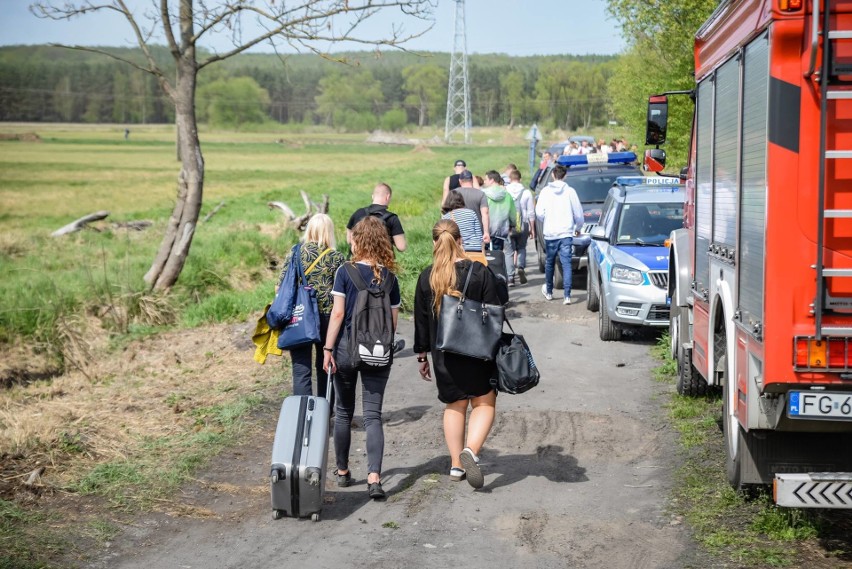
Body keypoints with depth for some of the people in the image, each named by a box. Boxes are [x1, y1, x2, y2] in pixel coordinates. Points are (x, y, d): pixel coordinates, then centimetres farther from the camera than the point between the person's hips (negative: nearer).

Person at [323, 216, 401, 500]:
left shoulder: (345, 272, -7)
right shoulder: (390, 277, 1)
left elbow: (338, 313, -10)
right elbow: (394, 319, 3)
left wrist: (328, 349, -6)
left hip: (347, 349, -1)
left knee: (344, 412, 15)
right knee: (373, 415, 0)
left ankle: (342, 471, 26)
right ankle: (374, 477, -15)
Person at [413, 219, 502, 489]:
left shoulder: (426, 277, -3)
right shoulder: (479, 272, -8)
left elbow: (421, 320, 4)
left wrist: (422, 355, 14)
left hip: (443, 355, 2)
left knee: (454, 406, 17)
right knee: (484, 403, 9)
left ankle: (456, 464, 16)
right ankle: (471, 450, -15)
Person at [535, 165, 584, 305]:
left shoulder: (545, 191, -2)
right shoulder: (570, 191, -3)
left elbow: (539, 213, -6)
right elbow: (578, 213, 1)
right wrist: (578, 228, 20)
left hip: (550, 233, 1)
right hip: (566, 233, -1)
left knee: (549, 263, 17)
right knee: (566, 264, -3)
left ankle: (548, 291, 31)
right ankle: (567, 295, -12)